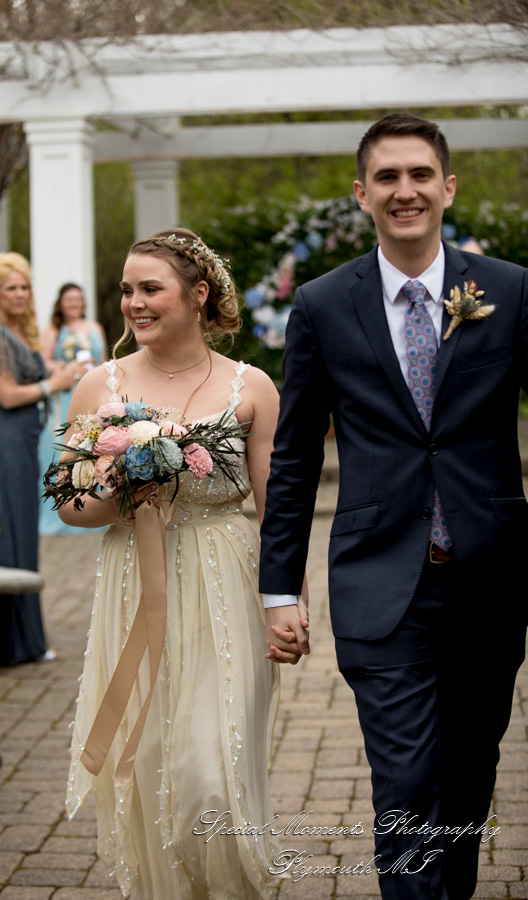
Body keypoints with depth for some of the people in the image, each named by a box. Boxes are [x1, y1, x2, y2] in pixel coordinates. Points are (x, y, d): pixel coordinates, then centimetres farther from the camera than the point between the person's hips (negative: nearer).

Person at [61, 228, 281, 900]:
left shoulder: (249, 388, 0)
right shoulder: (102, 385, 3)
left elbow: (278, 507, 2)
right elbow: (69, 505, 7)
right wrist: (121, 501, -13)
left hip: (222, 600, -2)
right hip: (134, 598, 2)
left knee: (211, 775, -5)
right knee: (140, 769, 6)